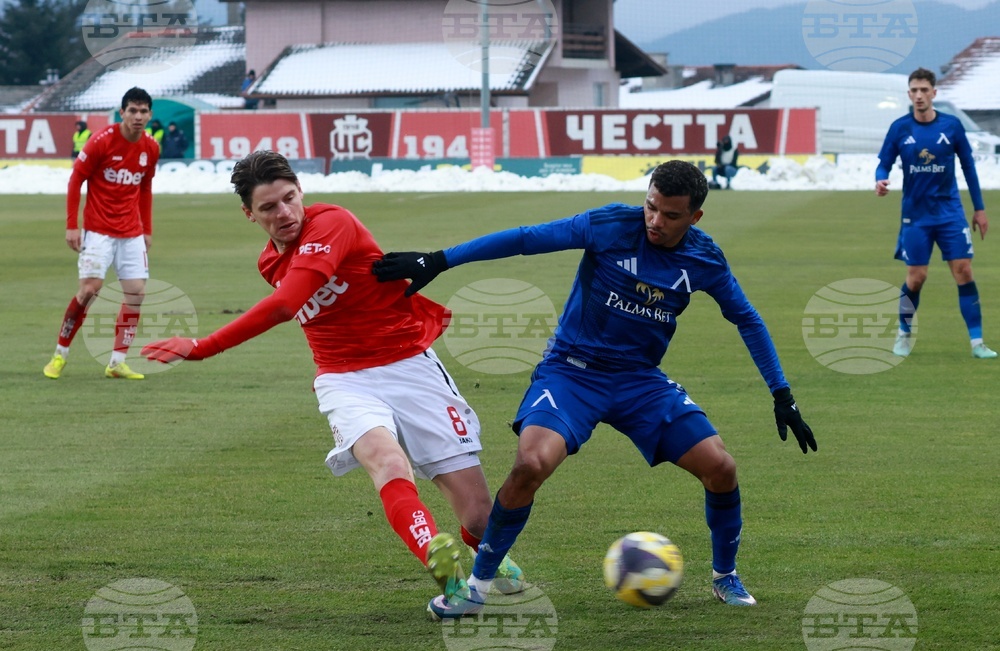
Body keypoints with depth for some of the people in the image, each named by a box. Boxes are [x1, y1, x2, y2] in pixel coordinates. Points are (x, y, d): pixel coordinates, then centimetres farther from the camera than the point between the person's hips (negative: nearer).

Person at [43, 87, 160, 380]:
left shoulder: (151, 148, 3)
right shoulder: (102, 141, -12)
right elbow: (76, 179, -6)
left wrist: (147, 230, 15)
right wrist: (71, 226, -10)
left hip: (132, 234, 5)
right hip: (98, 231, -5)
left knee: (136, 292, -2)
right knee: (90, 288, -15)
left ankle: (117, 362, 6)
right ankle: (60, 354, 1)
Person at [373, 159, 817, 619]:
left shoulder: (703, 259, -5)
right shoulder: (611, 226, -16)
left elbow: (747, 320, 10)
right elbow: (525, 240, -15)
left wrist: (782, 395, 9)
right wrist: (437, 261, -17)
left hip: (640, 378, 4)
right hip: (571, 371, -3)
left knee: (720, 467, -9)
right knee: (532, 464, -28)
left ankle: (725, 577, 20)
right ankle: (476, 588, -10)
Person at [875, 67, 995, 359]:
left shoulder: (951, 125, -2)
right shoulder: (899, 128, -3)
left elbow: (968, 165, 7)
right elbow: (884, 163, 2)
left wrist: (979, 208, 8)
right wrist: (880, 181, -22)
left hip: (950, 212, 0)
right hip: (915, 216, 0)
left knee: (964, 272, -7)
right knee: (916, 278, 0)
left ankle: (977, 343, -3)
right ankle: (904, 335, 23)